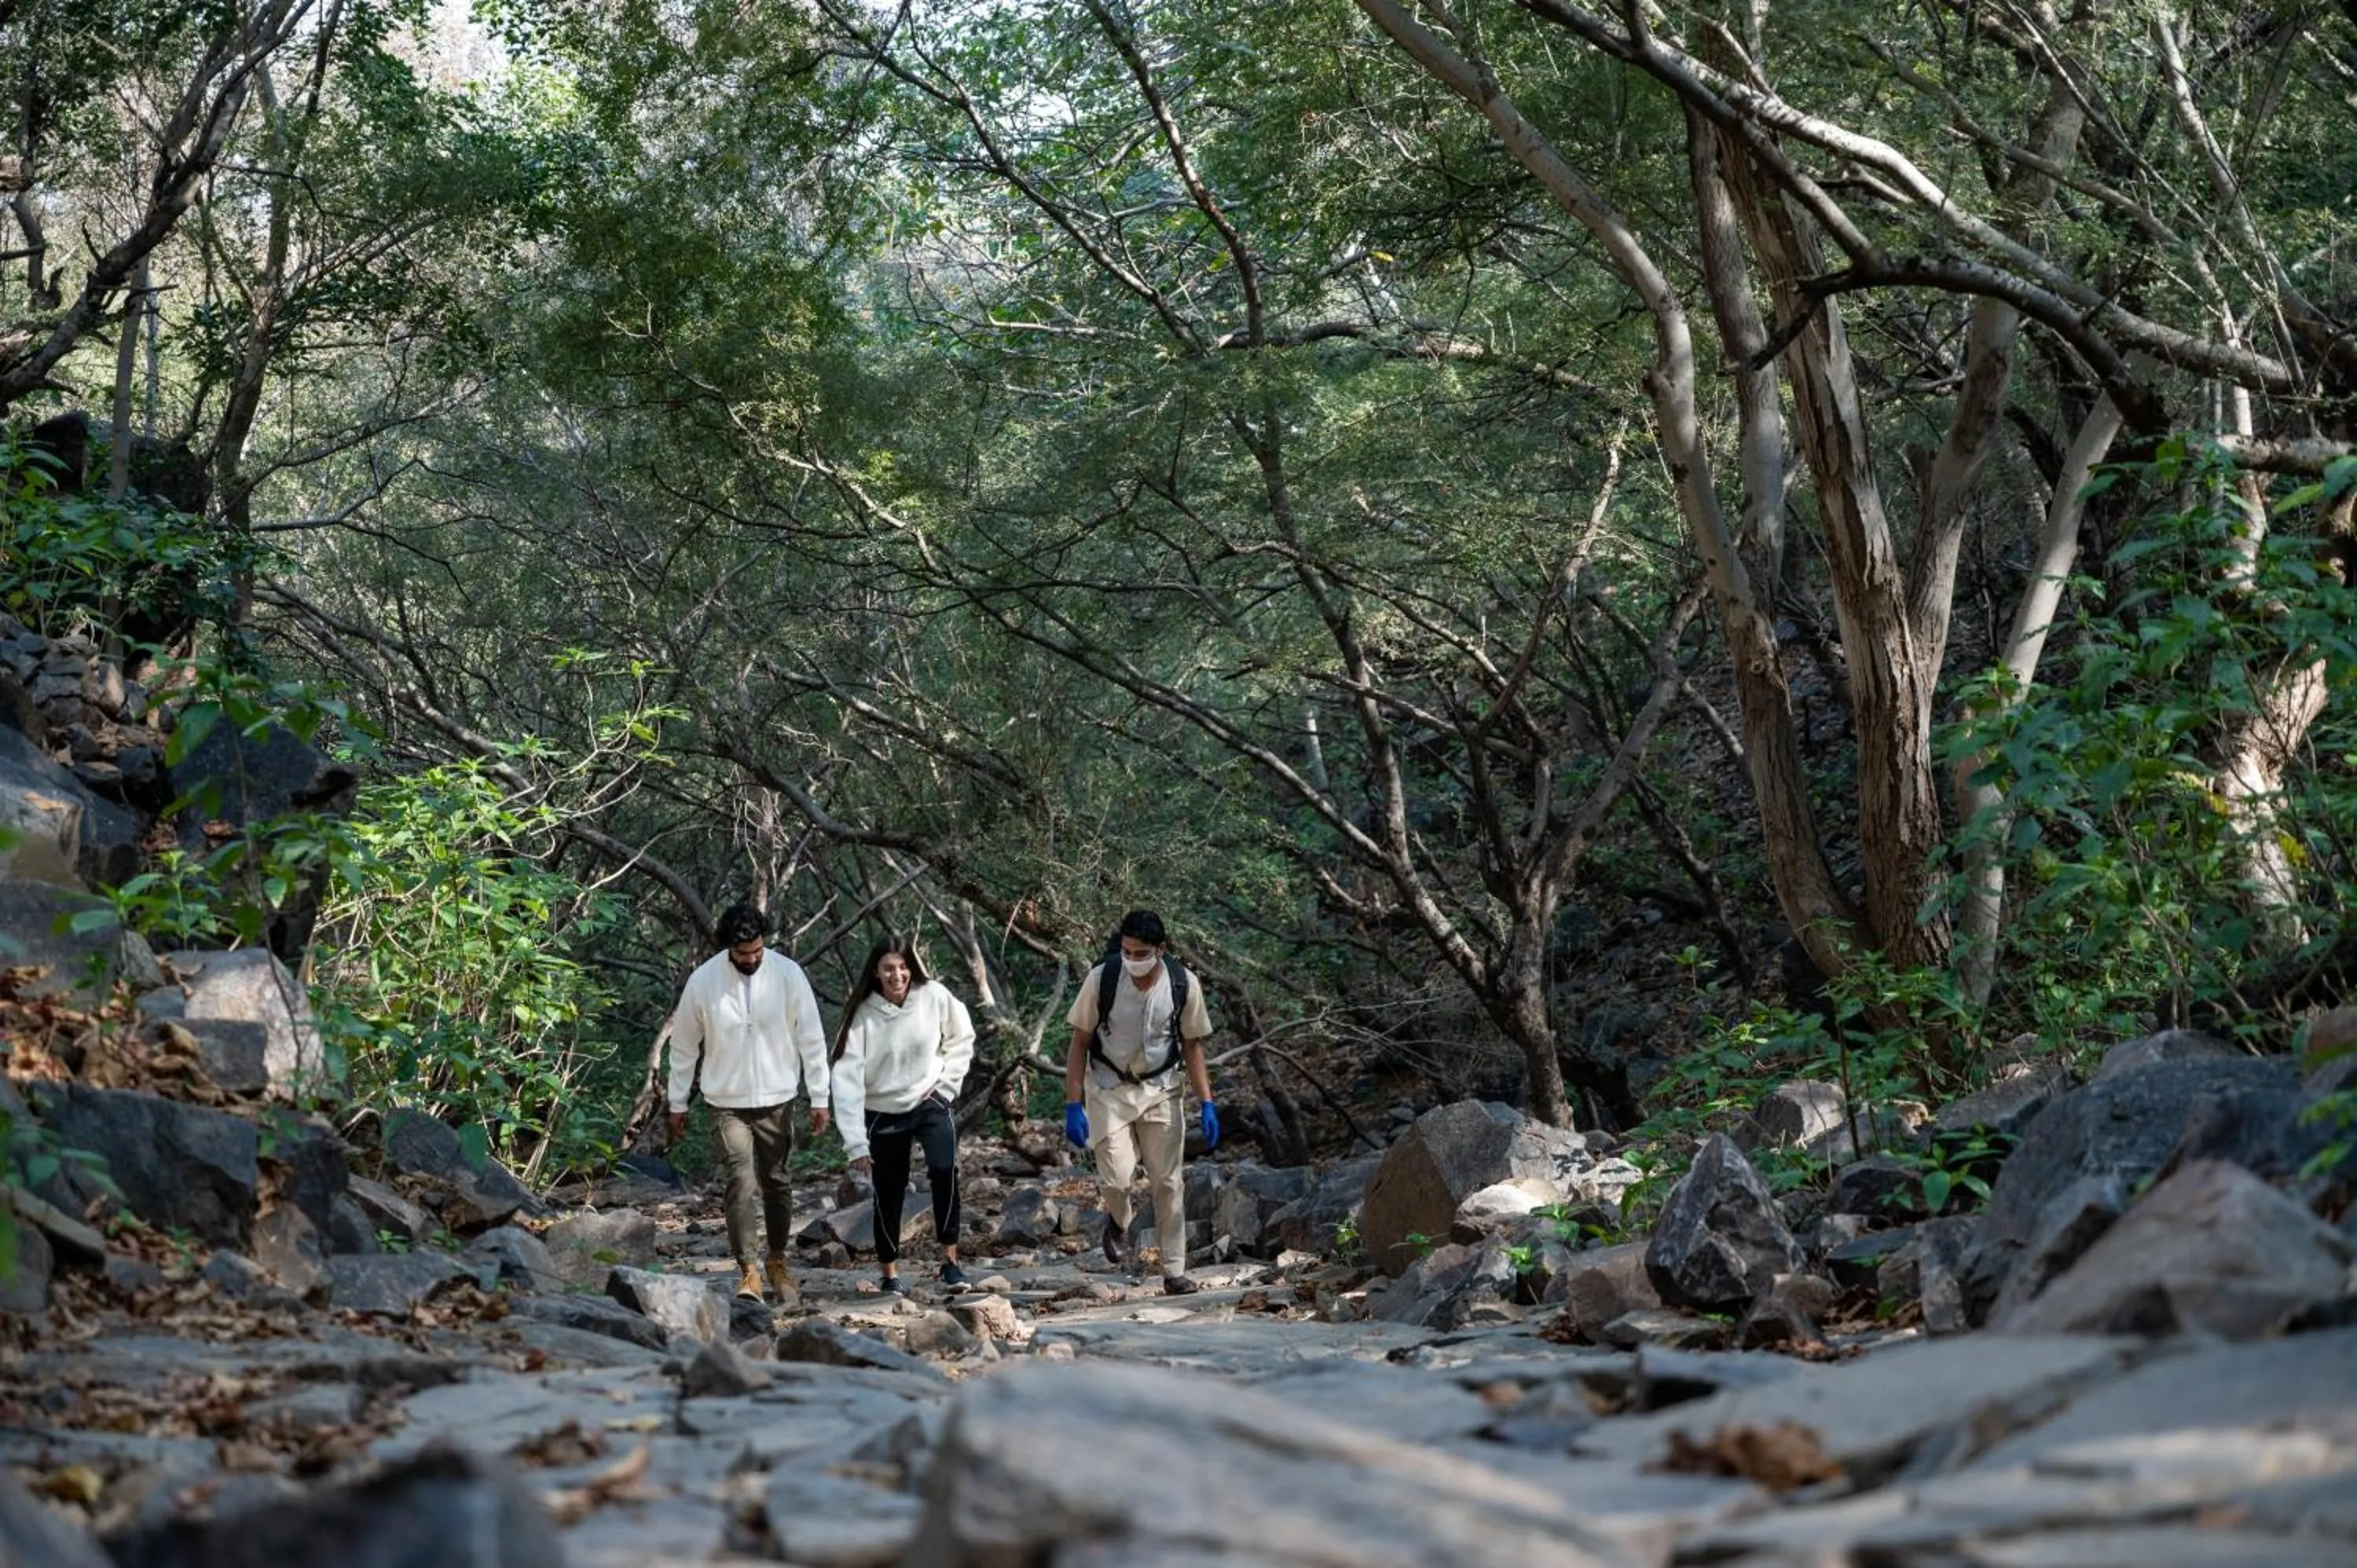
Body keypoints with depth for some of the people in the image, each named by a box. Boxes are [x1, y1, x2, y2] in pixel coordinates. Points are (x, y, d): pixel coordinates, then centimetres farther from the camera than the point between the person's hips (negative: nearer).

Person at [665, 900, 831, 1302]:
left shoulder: (788, 974, -9)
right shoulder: (703, 981, -10)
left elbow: (811, 1039, -2)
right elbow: (683, 1046, 3)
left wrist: (819, 1098, -3)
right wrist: (678, 1103, 7)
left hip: (777, 1100, 1)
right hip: (728, 1103, -1)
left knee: (776, 1182, 12)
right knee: (742, 1183, -14)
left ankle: (778, 1260, 30)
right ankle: (749, 1272, -12)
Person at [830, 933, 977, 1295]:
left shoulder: (934, 997, -11)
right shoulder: (863, 1015, -15)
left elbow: (962, 1039, 6)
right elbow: (847, 1078, -18)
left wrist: (945, 1083, -4)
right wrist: (855, 1142, -23)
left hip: (931, 1103, 0)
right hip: (883, 1113, 0)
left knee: (944, 1169, -24)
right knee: (888, 1195, 5)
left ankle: (950, 1261, -16)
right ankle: (891, 1275, 23)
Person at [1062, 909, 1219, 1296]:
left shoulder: (1183, 985, -11)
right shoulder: (1102, 979, -16)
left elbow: (1192, 1047, 2)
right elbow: (1079, 1044, -7)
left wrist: (1207, 1105, -4)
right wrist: (1073, 1106, -12)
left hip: (1161, 1089, 1)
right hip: (1109, 1089, -1)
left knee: (1168, 1182, 0)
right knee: (1115, 1178, -14)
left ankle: (1175, 1272, 9)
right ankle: (1119, 1220, 22)